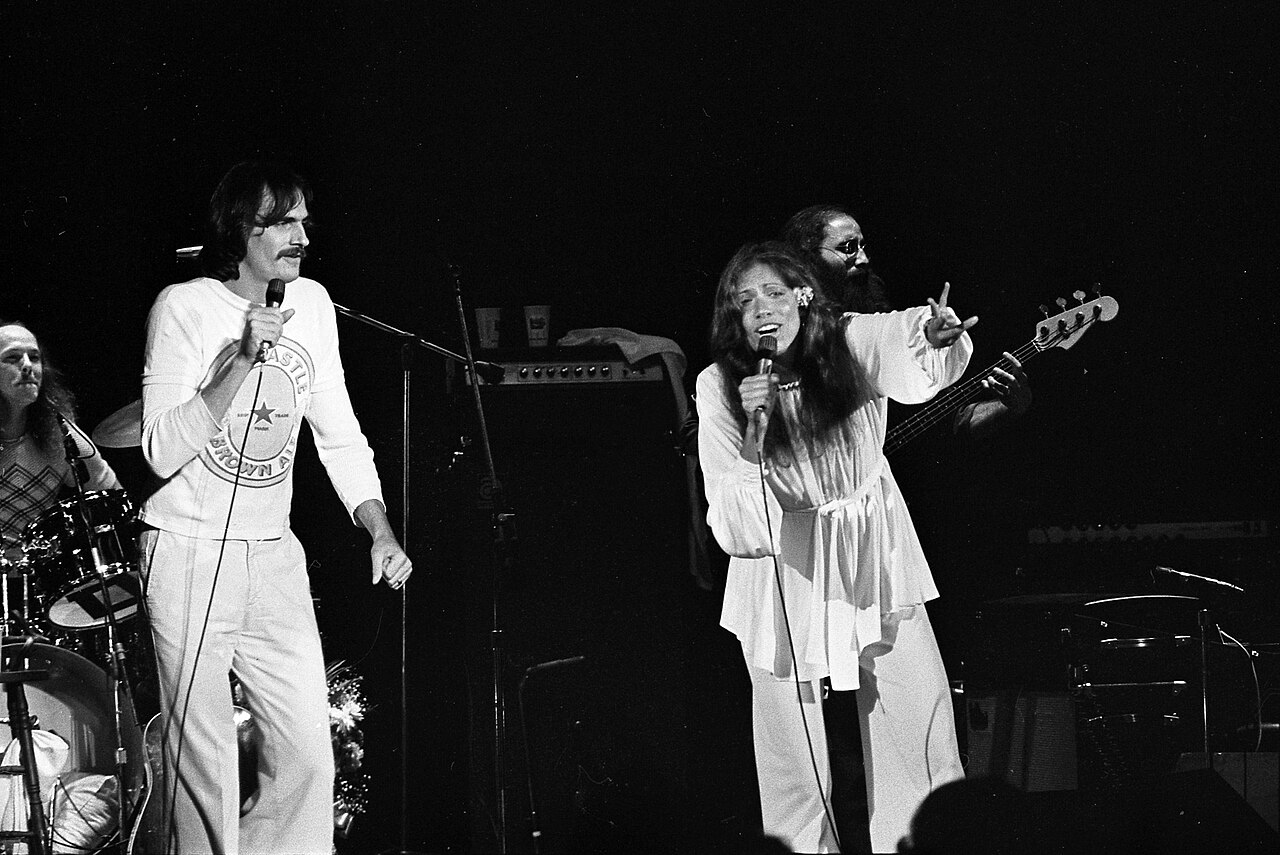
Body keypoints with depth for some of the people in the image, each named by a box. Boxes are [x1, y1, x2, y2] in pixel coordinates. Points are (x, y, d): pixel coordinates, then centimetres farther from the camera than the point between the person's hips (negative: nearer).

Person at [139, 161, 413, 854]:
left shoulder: (311, 304, 6)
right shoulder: (184, 308, -10)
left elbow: (337, 431, 15)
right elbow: (163, 452, -17)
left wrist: (380, 531, 3)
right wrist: (242, 360, -24)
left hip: (274, 558, 5)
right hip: (189, 558, -5)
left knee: (309, 751, -1)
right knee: (204, 760, -4)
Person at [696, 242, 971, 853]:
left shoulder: (853, 343, -10)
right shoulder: (719, 387, -10)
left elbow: (907, 340, -33)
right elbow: (732, 526, -15)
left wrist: (936, 332, -56)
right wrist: (754, 435, -29)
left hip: (876, 565, 1)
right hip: (783, 577, -1)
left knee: (924, 752, 1)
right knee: (795, 770, -1)